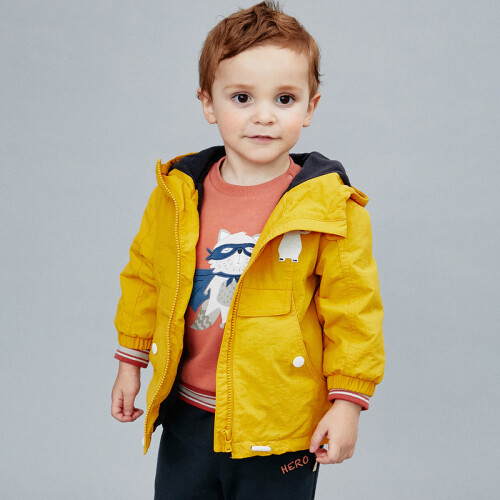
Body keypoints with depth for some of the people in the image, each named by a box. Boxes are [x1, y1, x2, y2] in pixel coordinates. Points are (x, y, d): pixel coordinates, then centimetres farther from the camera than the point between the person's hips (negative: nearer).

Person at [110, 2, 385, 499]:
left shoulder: (330, 207, -13)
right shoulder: (177, 194, -3)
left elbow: (352, 309, -8)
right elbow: (144, 276, 11)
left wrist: (347, 400, -8)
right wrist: (130, 360, 15)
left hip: (279, 428, -3)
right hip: (187, 417, 4)